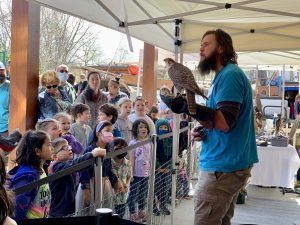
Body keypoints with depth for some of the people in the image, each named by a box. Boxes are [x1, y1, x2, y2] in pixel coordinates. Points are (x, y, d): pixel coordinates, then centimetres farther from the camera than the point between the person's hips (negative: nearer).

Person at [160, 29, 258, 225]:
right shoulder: (226, 75, 19)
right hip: (228, 164, 11)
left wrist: (188, 107, -33)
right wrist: (204, 130, 7)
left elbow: (225, 122, -24)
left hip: (223, 167, -10)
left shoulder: (230, 75, -14)